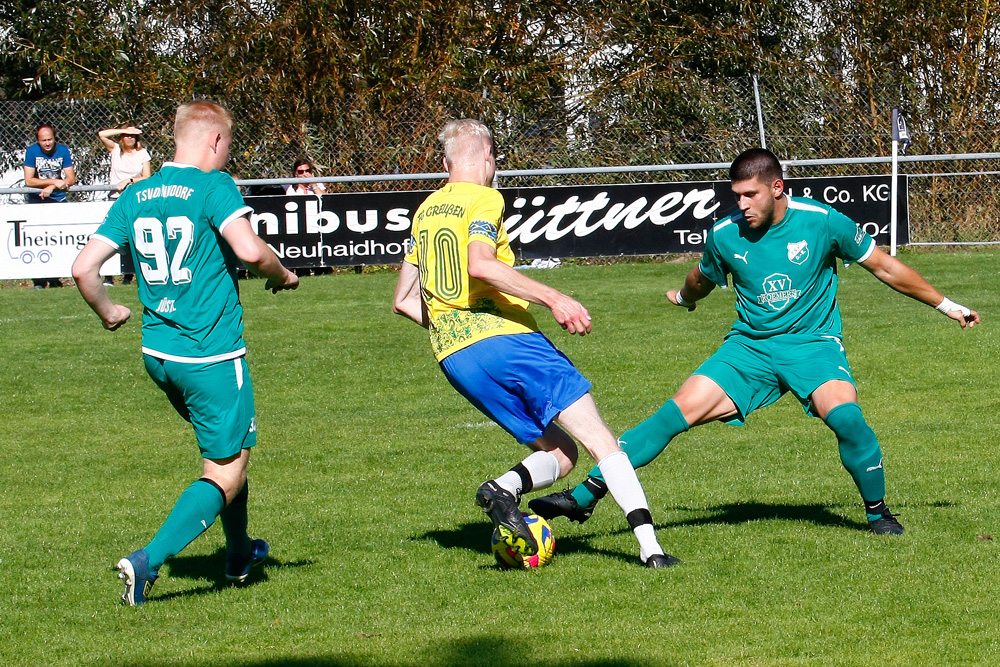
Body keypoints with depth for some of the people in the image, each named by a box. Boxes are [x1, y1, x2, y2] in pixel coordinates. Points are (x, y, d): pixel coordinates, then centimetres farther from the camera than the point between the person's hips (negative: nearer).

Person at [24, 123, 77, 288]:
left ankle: (54, 278, 7)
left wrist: (51, 187, -20)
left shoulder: (62, 150, -3)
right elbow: (28, 181, -13)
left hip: (58, 200, 2)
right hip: (37, 200, -2)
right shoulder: (32, 151, -9)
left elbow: (71, 179, -5)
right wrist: (55, 182, -21)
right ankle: (39, 280, -7)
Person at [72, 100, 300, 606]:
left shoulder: (134, 198, 6)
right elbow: (249, 249, -26)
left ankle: (240, 554, 40)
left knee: (223, 446, 28)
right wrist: (283, 276, -6)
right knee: (226, 474, 1)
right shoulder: (214, 187, -12)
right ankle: (148, 560, -15)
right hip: (212, 355, -7)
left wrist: (107, 312, 21)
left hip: (156, 353, 7)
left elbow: (84, 267, 3)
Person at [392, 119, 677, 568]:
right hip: (505, 338, -7)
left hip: (453, 358, 7)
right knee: (599, 441, -5)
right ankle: (649, 546, -18)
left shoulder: (425, 211, 20)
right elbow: (481, 266, -19)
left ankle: (504, 489, -18)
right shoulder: (484, 199, -1)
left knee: (559, 452, 12)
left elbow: (403, 301, 22)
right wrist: (553, 299, -19)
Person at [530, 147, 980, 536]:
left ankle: (878, 513, -5)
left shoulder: (821, 222, -12)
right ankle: (585, 495, -13)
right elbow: (702, 280, 21)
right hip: (749, 345, 2)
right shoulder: (725, 236, -5)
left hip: (813, 342, -2)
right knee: (679, 411, -14)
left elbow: (884, 267, 0)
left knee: (845, 416, -30)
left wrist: (946, 306, 7)